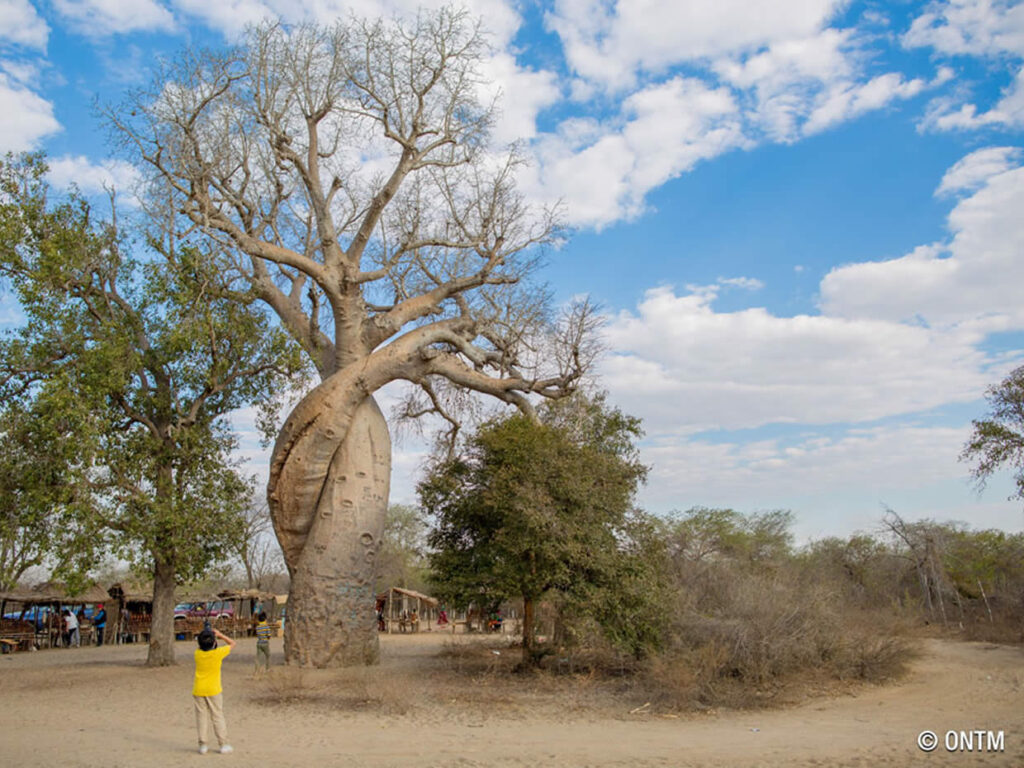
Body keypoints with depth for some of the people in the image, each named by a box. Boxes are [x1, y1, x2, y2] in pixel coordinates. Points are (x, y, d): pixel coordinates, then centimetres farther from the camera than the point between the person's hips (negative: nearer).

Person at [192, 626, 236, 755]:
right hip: (214, 690, -2)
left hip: (198, 690, 2)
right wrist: (220, 634, 0)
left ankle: (203, 745, 11)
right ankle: (223, 745, 9)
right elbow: (232, 644, 1)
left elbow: (201, 647, 18)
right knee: (218, 717, 6)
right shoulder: (218, 653, -16)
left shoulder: (197, 653, -8)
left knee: (201, 716, 9)